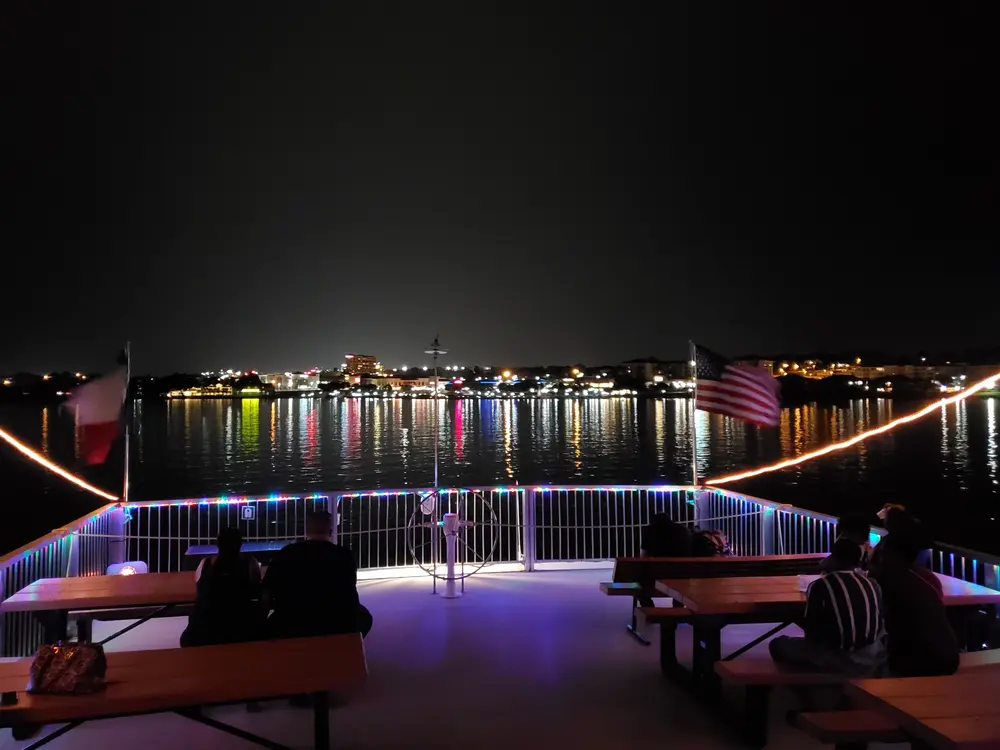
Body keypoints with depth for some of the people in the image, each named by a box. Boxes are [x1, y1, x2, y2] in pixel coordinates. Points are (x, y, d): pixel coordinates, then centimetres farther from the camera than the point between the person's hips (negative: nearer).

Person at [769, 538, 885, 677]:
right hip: (871, 661, 5)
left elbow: (809, 627, -6)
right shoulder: (872, 584, 2)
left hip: (838, 661, -5)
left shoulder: (821, 585, -13)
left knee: (778, 644, 11)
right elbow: (879, 627, 13)